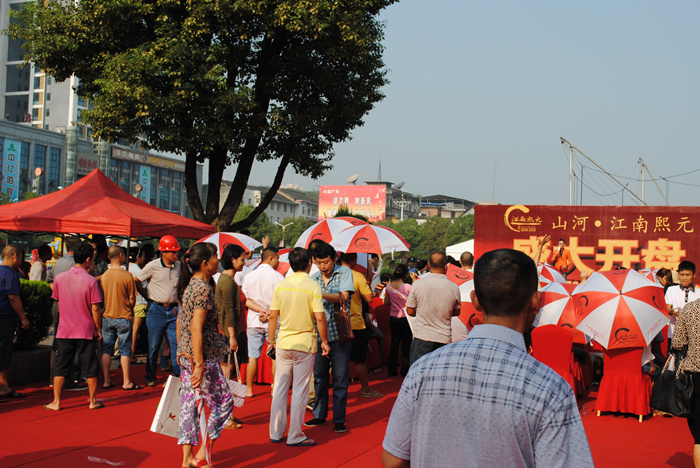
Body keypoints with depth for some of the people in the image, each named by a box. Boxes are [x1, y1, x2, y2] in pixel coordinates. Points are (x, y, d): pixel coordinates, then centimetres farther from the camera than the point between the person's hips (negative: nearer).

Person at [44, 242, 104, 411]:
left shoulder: (60, 278, -1)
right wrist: (98, 329, 0)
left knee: (60, 367, 9)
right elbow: (95, 309, -10)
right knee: (90, 367, 8)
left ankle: (56, 402, 10)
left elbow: (58, 303, 10)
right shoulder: (91, 281, -11)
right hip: (86, 331, -3)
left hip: (64, 330, 3)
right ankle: (93, 401, 16)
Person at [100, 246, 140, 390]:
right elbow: (132, 299, -6)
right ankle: (126, 382, 5)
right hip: (123, 317, -4)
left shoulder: (103, 276, -1)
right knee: (125, 350, 2)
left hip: (107, 317, 4)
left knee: (106, 350, 9)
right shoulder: (127, 275, -12)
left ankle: (106, 380, 11)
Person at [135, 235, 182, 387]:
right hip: (156, 310, -3)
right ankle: (150, 377, 17)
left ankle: (178, 375, 5)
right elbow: (136, 282, 2)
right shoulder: (153, 266, -6)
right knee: (153, 346, 4)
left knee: (177, 344, -2)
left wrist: (177, 302, 10)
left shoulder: (179, 266, 5)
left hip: (173, 310, 3)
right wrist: (149, 297, 3)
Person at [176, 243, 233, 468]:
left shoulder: (188, 285, 11)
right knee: (223, 402, 5)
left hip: (186, 356, 9)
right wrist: (199, 365, -23)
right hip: (203, 356, -9)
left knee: (189, 406, 11)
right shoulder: (203, 288, -18)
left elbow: (180, 321, 18)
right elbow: (196, 328, -23)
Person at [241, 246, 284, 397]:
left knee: (252, 357, 7)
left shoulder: (249, 276, 4)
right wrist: (269, 314, -4)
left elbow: (245, 300, -1)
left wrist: (262, 310, -9)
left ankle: (249, 389, 11)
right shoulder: (278, 277, -6)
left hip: (254, 322, 3)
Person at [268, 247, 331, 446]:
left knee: (280, 388, 12)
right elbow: (320, 318, -15)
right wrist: (324, 341, -3)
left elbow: (273, 316, 4)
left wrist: (271, 339, 15)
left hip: (283, 343, 4)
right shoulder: (313, 286, -10)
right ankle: (295, 436, 8)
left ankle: (276, 433, 20)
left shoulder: (280, 285, 1)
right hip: (304, 344, -4)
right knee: (300, 391, 3)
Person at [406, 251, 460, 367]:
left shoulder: (417, 284, -7)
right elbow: (457, 312, 11)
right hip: (444, 338, 1)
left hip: (422, 336, -1)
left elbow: (410, 312, 1)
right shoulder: (454, 288, -4)